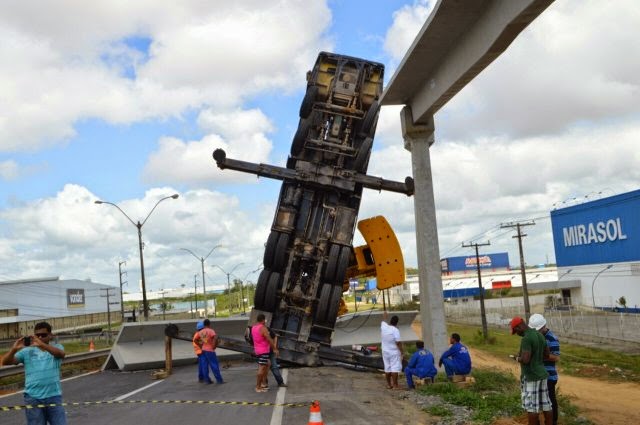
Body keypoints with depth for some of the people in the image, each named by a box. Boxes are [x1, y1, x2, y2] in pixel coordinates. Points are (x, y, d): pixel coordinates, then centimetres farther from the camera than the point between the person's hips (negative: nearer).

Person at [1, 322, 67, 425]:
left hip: (53, 397, -1)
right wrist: (14, 349, -26)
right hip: (33, 398, 1)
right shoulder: (27, 351, 5)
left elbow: (61, 354, -22)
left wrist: (42, 345, -37)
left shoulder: (56, 347, 3)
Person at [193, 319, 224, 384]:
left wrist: (200, 345, 16)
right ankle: (219, 380, -1)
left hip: (203, 350, 7)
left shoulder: (200, 332, 8)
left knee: (205, 365, 9)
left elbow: (195, 340, 16)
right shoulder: (211, 331, -12)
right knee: (214, 365, -3)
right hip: (210, 350, -7)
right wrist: (214, 346, -15)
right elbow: (215, 338, -28)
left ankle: (207, 380, 11)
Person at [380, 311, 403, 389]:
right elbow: (398, 343, -19)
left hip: (385, 352, 6)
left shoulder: (383, 327, 0)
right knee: (395, 368, -5)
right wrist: (402, 352, -12)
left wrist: (385, 316, 44)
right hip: (394, 353, -6)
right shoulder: (395, 330, -16)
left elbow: (383, 321, 24)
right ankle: (395, 385, -6)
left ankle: (389, 384, 19)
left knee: (387, 368, 12)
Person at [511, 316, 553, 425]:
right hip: (542, 374, 9)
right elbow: (547, 354, 15)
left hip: (530, 377, -9)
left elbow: (525, 360, -27)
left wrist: (518, 358, -6)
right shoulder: (540, 335, 6)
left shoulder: (526, 339, -21)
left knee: (531, 407, 0)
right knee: (545, 404, 12)